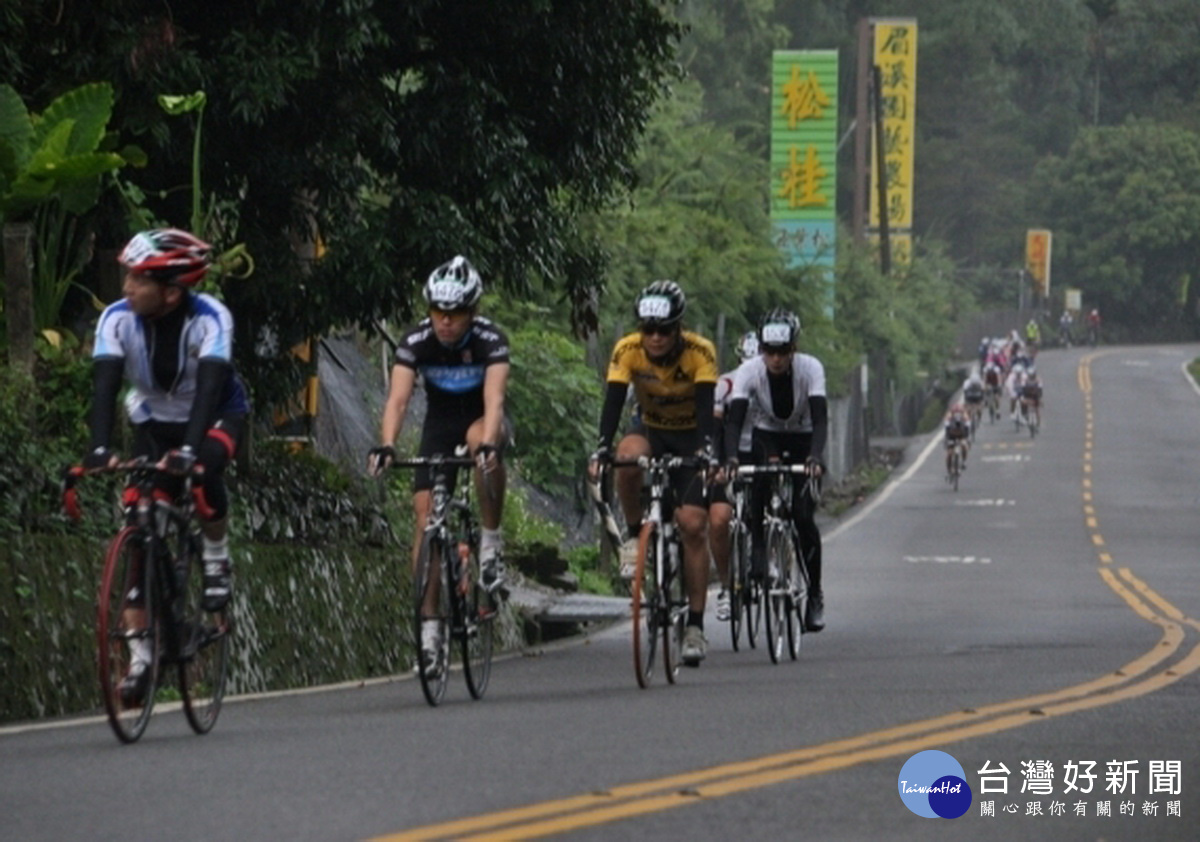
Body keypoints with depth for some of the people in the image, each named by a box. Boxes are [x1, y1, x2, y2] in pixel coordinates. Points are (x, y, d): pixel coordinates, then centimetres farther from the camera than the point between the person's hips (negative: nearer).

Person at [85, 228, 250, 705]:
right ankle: (140, 657, -6)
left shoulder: (210, 319, -30)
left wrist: (189, 449, -56)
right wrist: (99, 447, -48)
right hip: (153, 420, 3)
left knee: (204, 474, -36)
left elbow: (211, 385, -41)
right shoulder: (118, 318, -22)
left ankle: (217, 561, -7)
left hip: (217, 415, -3)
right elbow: (105, 384, -32)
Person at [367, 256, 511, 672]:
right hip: (440, 424, 2)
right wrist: (386, 446, -48)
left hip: (481, 421, -2)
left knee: (480, 438, -39)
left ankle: (491, 539, -21)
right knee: (425, 515, -13)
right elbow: (398, 399, -30)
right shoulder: (416, 341, -20)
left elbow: (493, 398, -38)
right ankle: (429, 625, -9)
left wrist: (487, 444, -57)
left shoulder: (490, 340, -25)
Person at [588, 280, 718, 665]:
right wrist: (601, 448, -44)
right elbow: (613, 401, -28)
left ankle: (695, 626, -9)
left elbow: (706, 406, -34)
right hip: (651, 429, 2)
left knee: (693, 525, -14)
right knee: (628, 456, -36)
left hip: (691, 436, -2)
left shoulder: (700, 352, -25)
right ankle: (634, 535, -12)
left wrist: (705, 450, -51)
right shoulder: (627, 350, -20)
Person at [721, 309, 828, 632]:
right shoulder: (749, 372, -23)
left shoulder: (810, 368, -26)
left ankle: (814, 595, -3)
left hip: (802, 439, -1)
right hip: (767, 435, 1)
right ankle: (758, 549, -14)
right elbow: (734, 419, -31)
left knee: (804, 516, -14)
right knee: (760, 479, -31)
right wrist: (730, 457, -49)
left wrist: (815, 457, -51)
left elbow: (820, 418, -34)